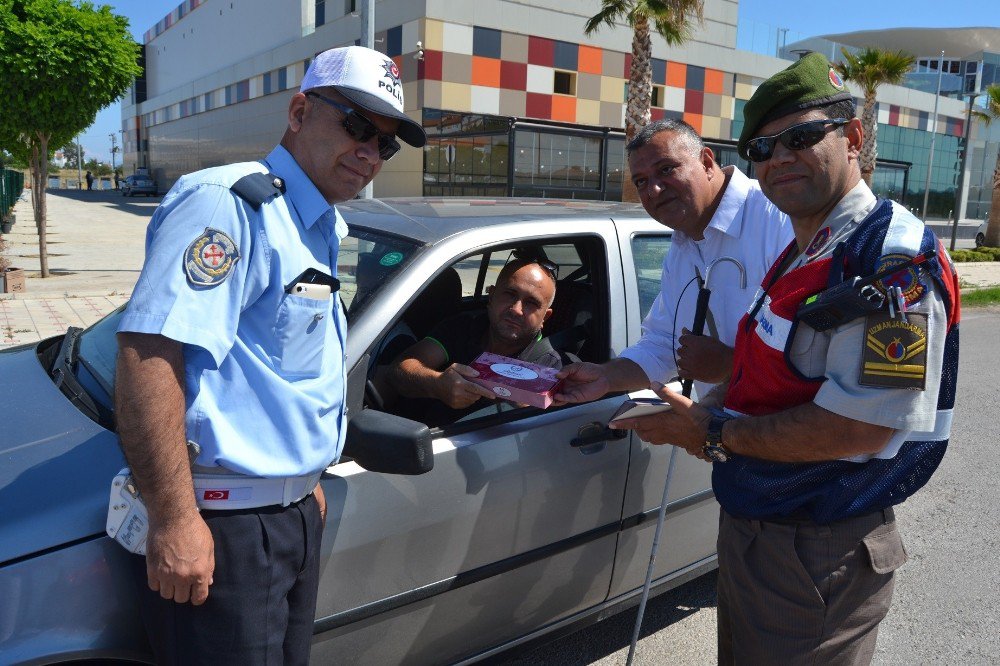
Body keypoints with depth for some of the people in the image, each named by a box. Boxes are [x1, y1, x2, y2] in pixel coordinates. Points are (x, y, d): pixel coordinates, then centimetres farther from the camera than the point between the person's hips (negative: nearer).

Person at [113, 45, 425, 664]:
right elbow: (149, 355, -27)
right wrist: (174, 520, -28)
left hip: (292, 514, 9)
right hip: (222, 529, -9)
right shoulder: (234, 203, -17)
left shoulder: (319, 230, 13)